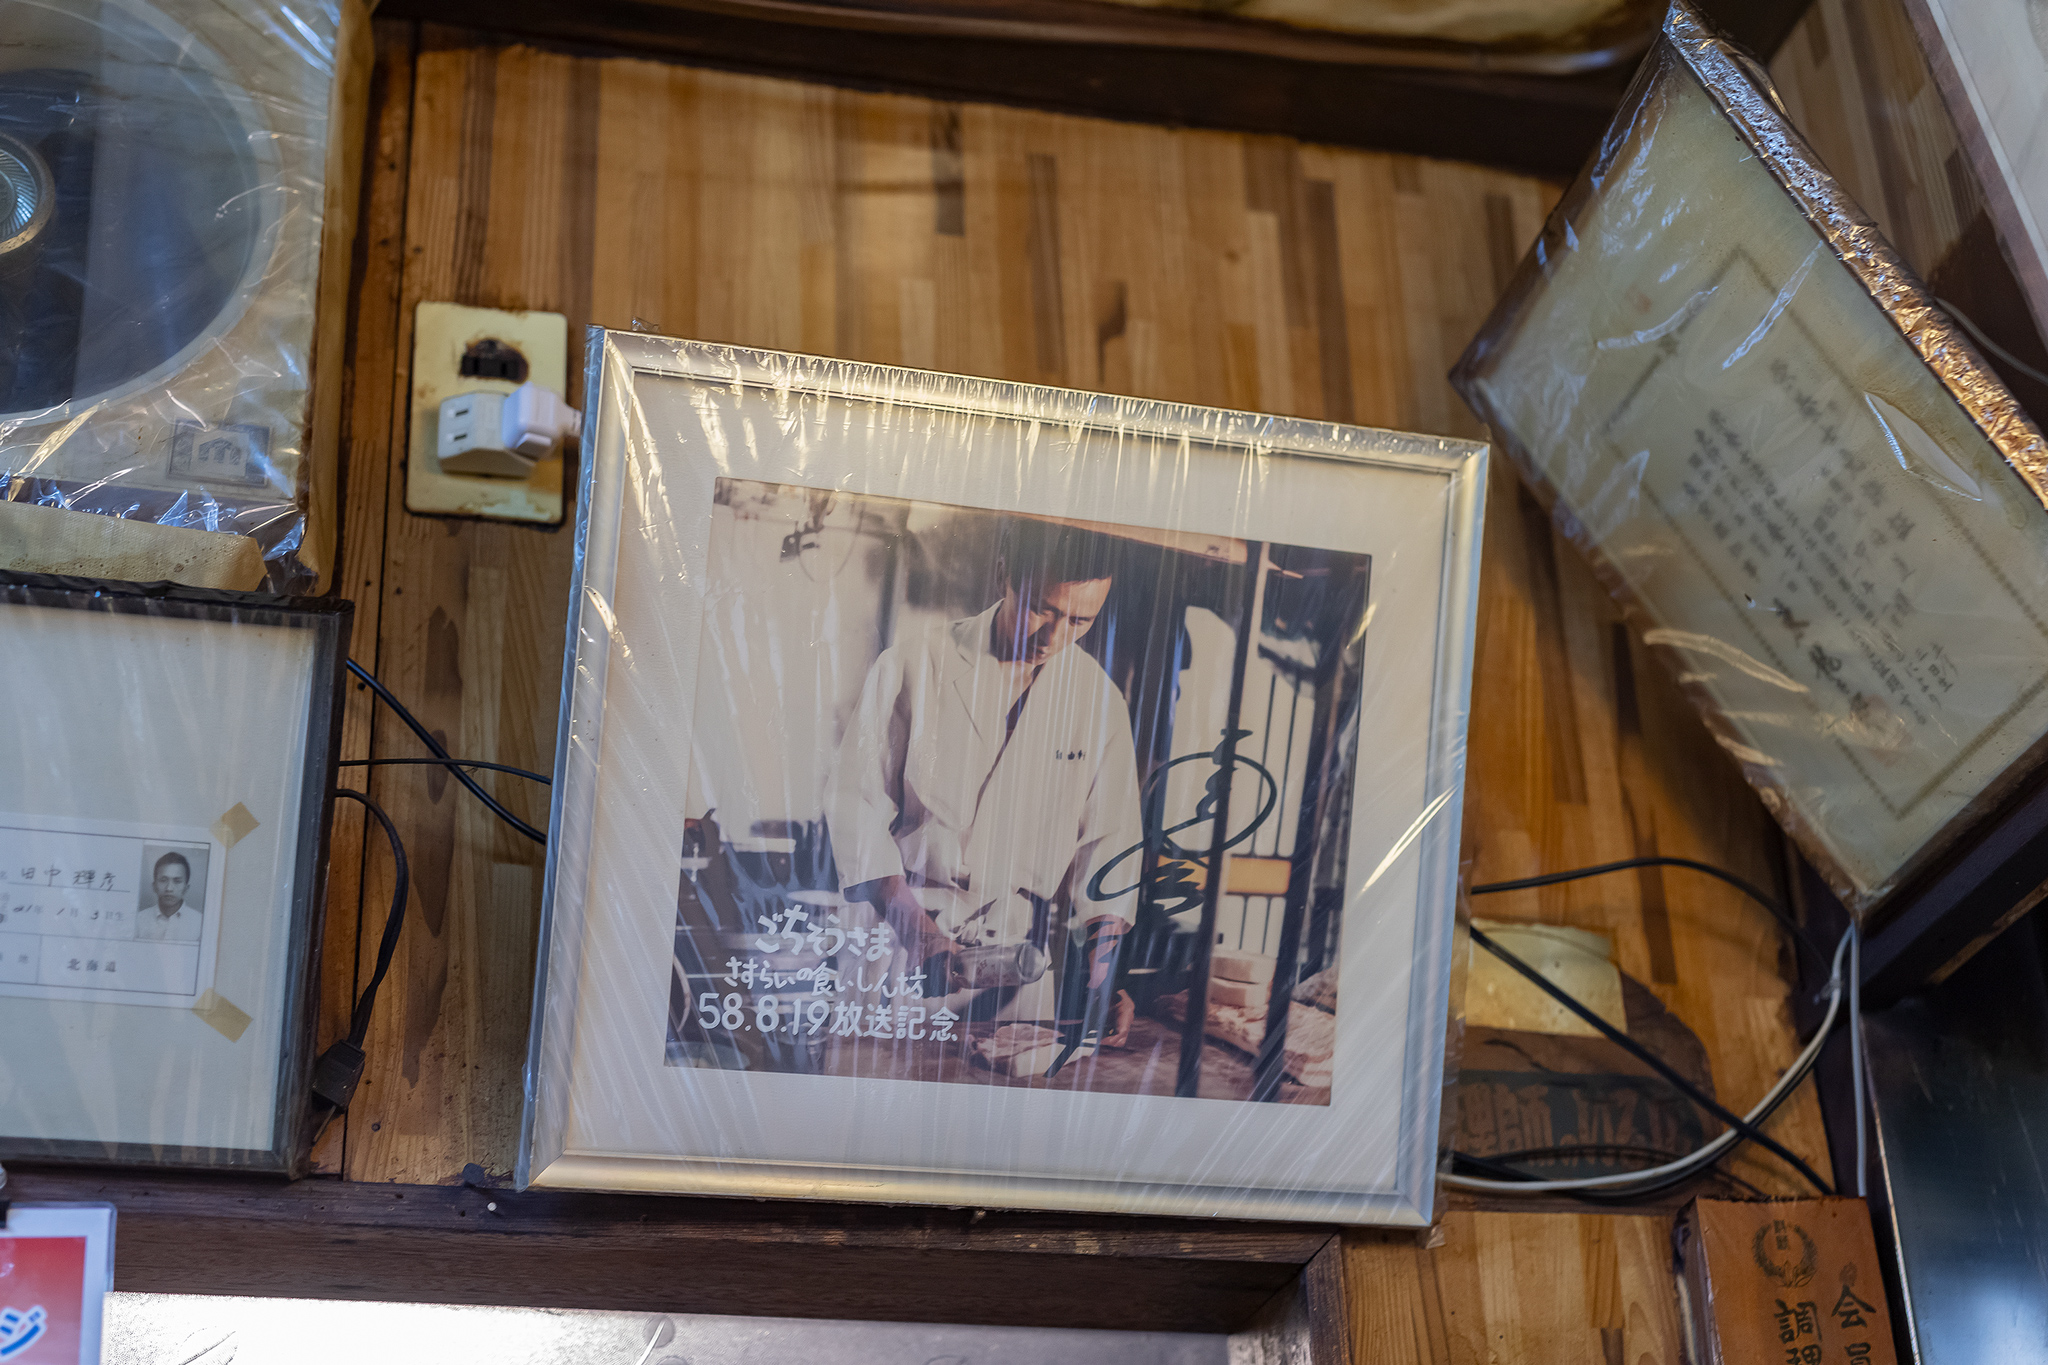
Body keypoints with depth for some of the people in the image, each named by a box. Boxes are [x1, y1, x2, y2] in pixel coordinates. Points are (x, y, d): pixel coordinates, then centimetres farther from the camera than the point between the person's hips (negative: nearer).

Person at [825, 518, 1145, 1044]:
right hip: (898, 943, -2)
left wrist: (1104, 975, -4)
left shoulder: (1100, 701, 4)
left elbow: (1109, 841, 7)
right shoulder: (913, 665, -4)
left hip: (1018, 959, 2)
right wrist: (910, 920, -15)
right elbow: (855, 799, -4)